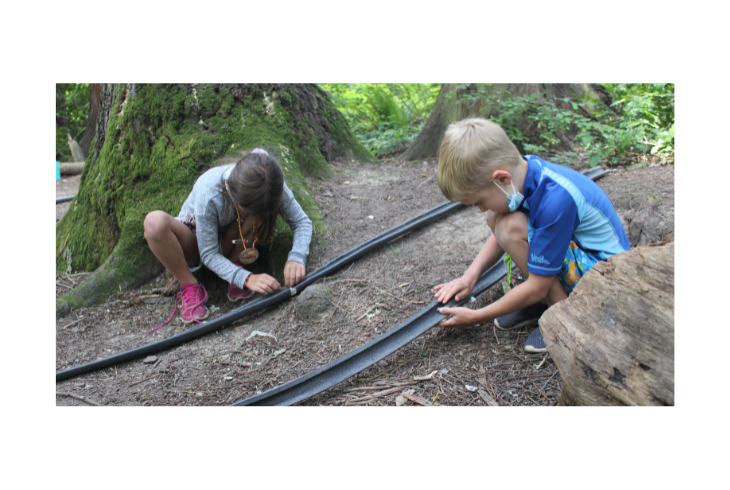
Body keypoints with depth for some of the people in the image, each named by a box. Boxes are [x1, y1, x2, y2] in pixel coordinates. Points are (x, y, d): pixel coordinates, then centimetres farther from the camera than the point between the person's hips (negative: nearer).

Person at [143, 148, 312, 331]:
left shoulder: (273, 186, -28)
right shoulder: (207, 193, -36)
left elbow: (302, 222, -19)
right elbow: (209, 254, -28)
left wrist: (296, 257, -37)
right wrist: (247, 279, -41)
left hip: (230, 243, 2)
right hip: (196, 243, -2)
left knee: (261, 214, -30)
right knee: (155, 222, -35)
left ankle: (236, 264, -9)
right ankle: (190, 287, -16)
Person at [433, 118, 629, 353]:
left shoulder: (555, 200, -33)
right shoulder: (524, 169, -10)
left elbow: (538, 287, -25)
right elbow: (500, 236, 9)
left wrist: (475, 317, -17)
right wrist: (471, 275, -3)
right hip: (573, 244, 8)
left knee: (512, 227, -29)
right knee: (496, 216, -4)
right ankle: (546, 298, 1)